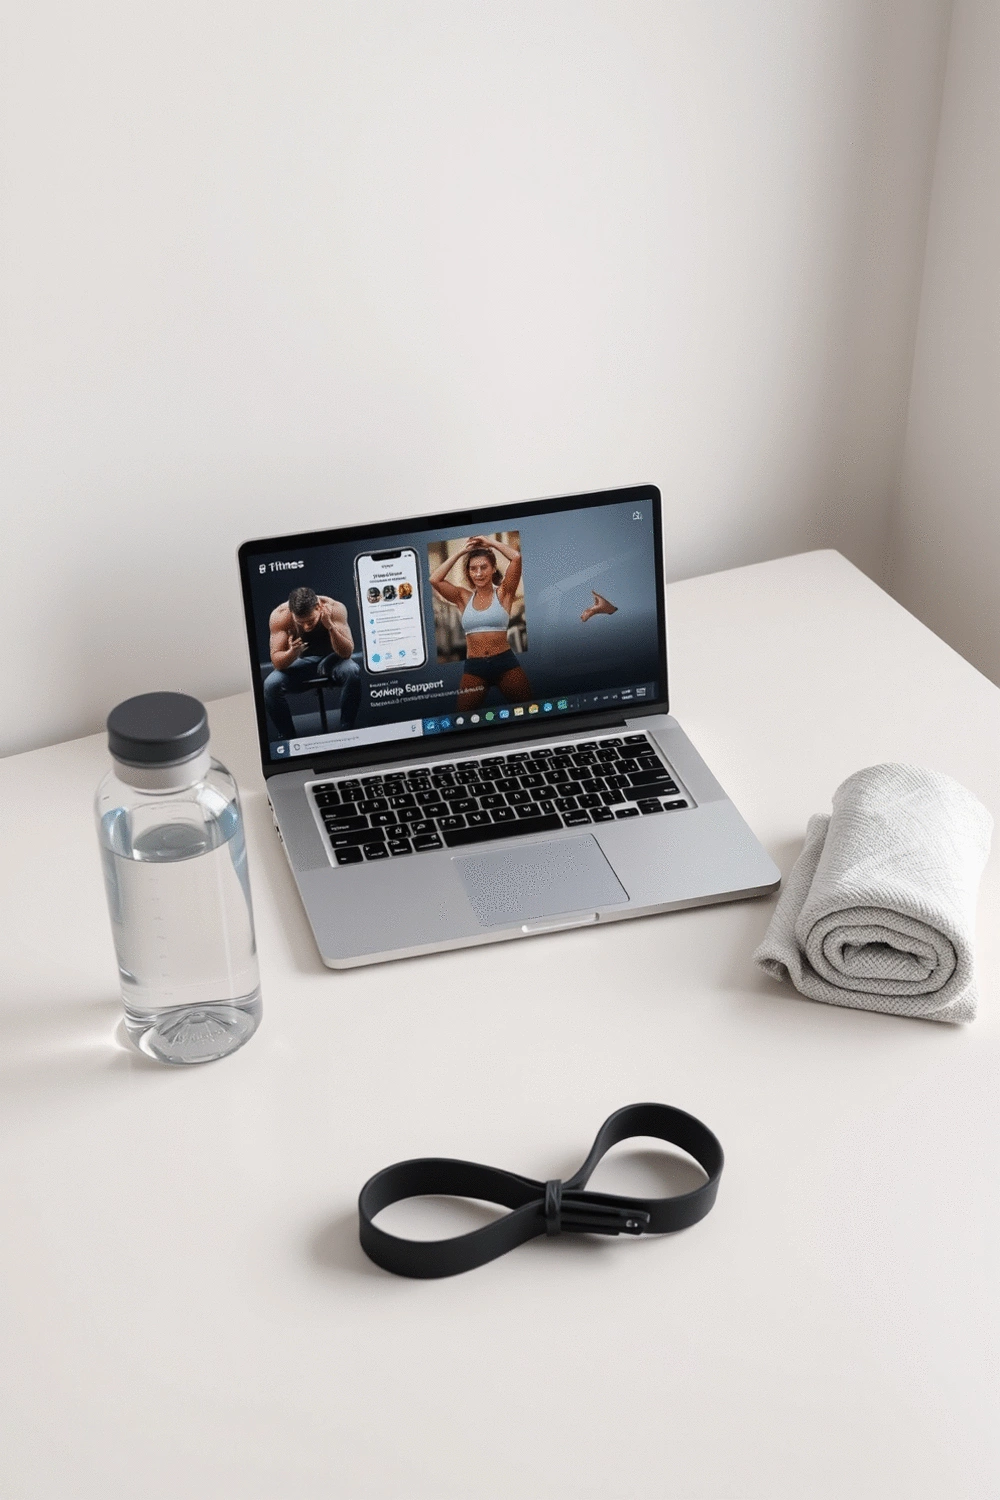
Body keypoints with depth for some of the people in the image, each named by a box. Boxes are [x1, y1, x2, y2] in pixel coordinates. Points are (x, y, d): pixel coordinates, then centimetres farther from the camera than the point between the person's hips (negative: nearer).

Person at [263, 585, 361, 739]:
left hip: (330, 659, 0)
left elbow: (346, 653, -27)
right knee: (271, 684, -29)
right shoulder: (279, 616, -24)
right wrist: (292, 652, -46)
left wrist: (330, 626, -42)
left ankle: (346, 731, -17)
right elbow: (277, 662, -24)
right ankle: (288, 738, -10)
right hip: (300, 662, 0)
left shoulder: (334, 608, -24)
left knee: (352, 672, -34)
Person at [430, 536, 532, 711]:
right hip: (474, 667, 2)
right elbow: (434, 580, -3)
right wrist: (460, 553, 1)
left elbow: (516, 557, -10)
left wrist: (490, 543, 2)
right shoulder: (464, 597, 9)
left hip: (505, 663, -2)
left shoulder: (503, 593, 2)